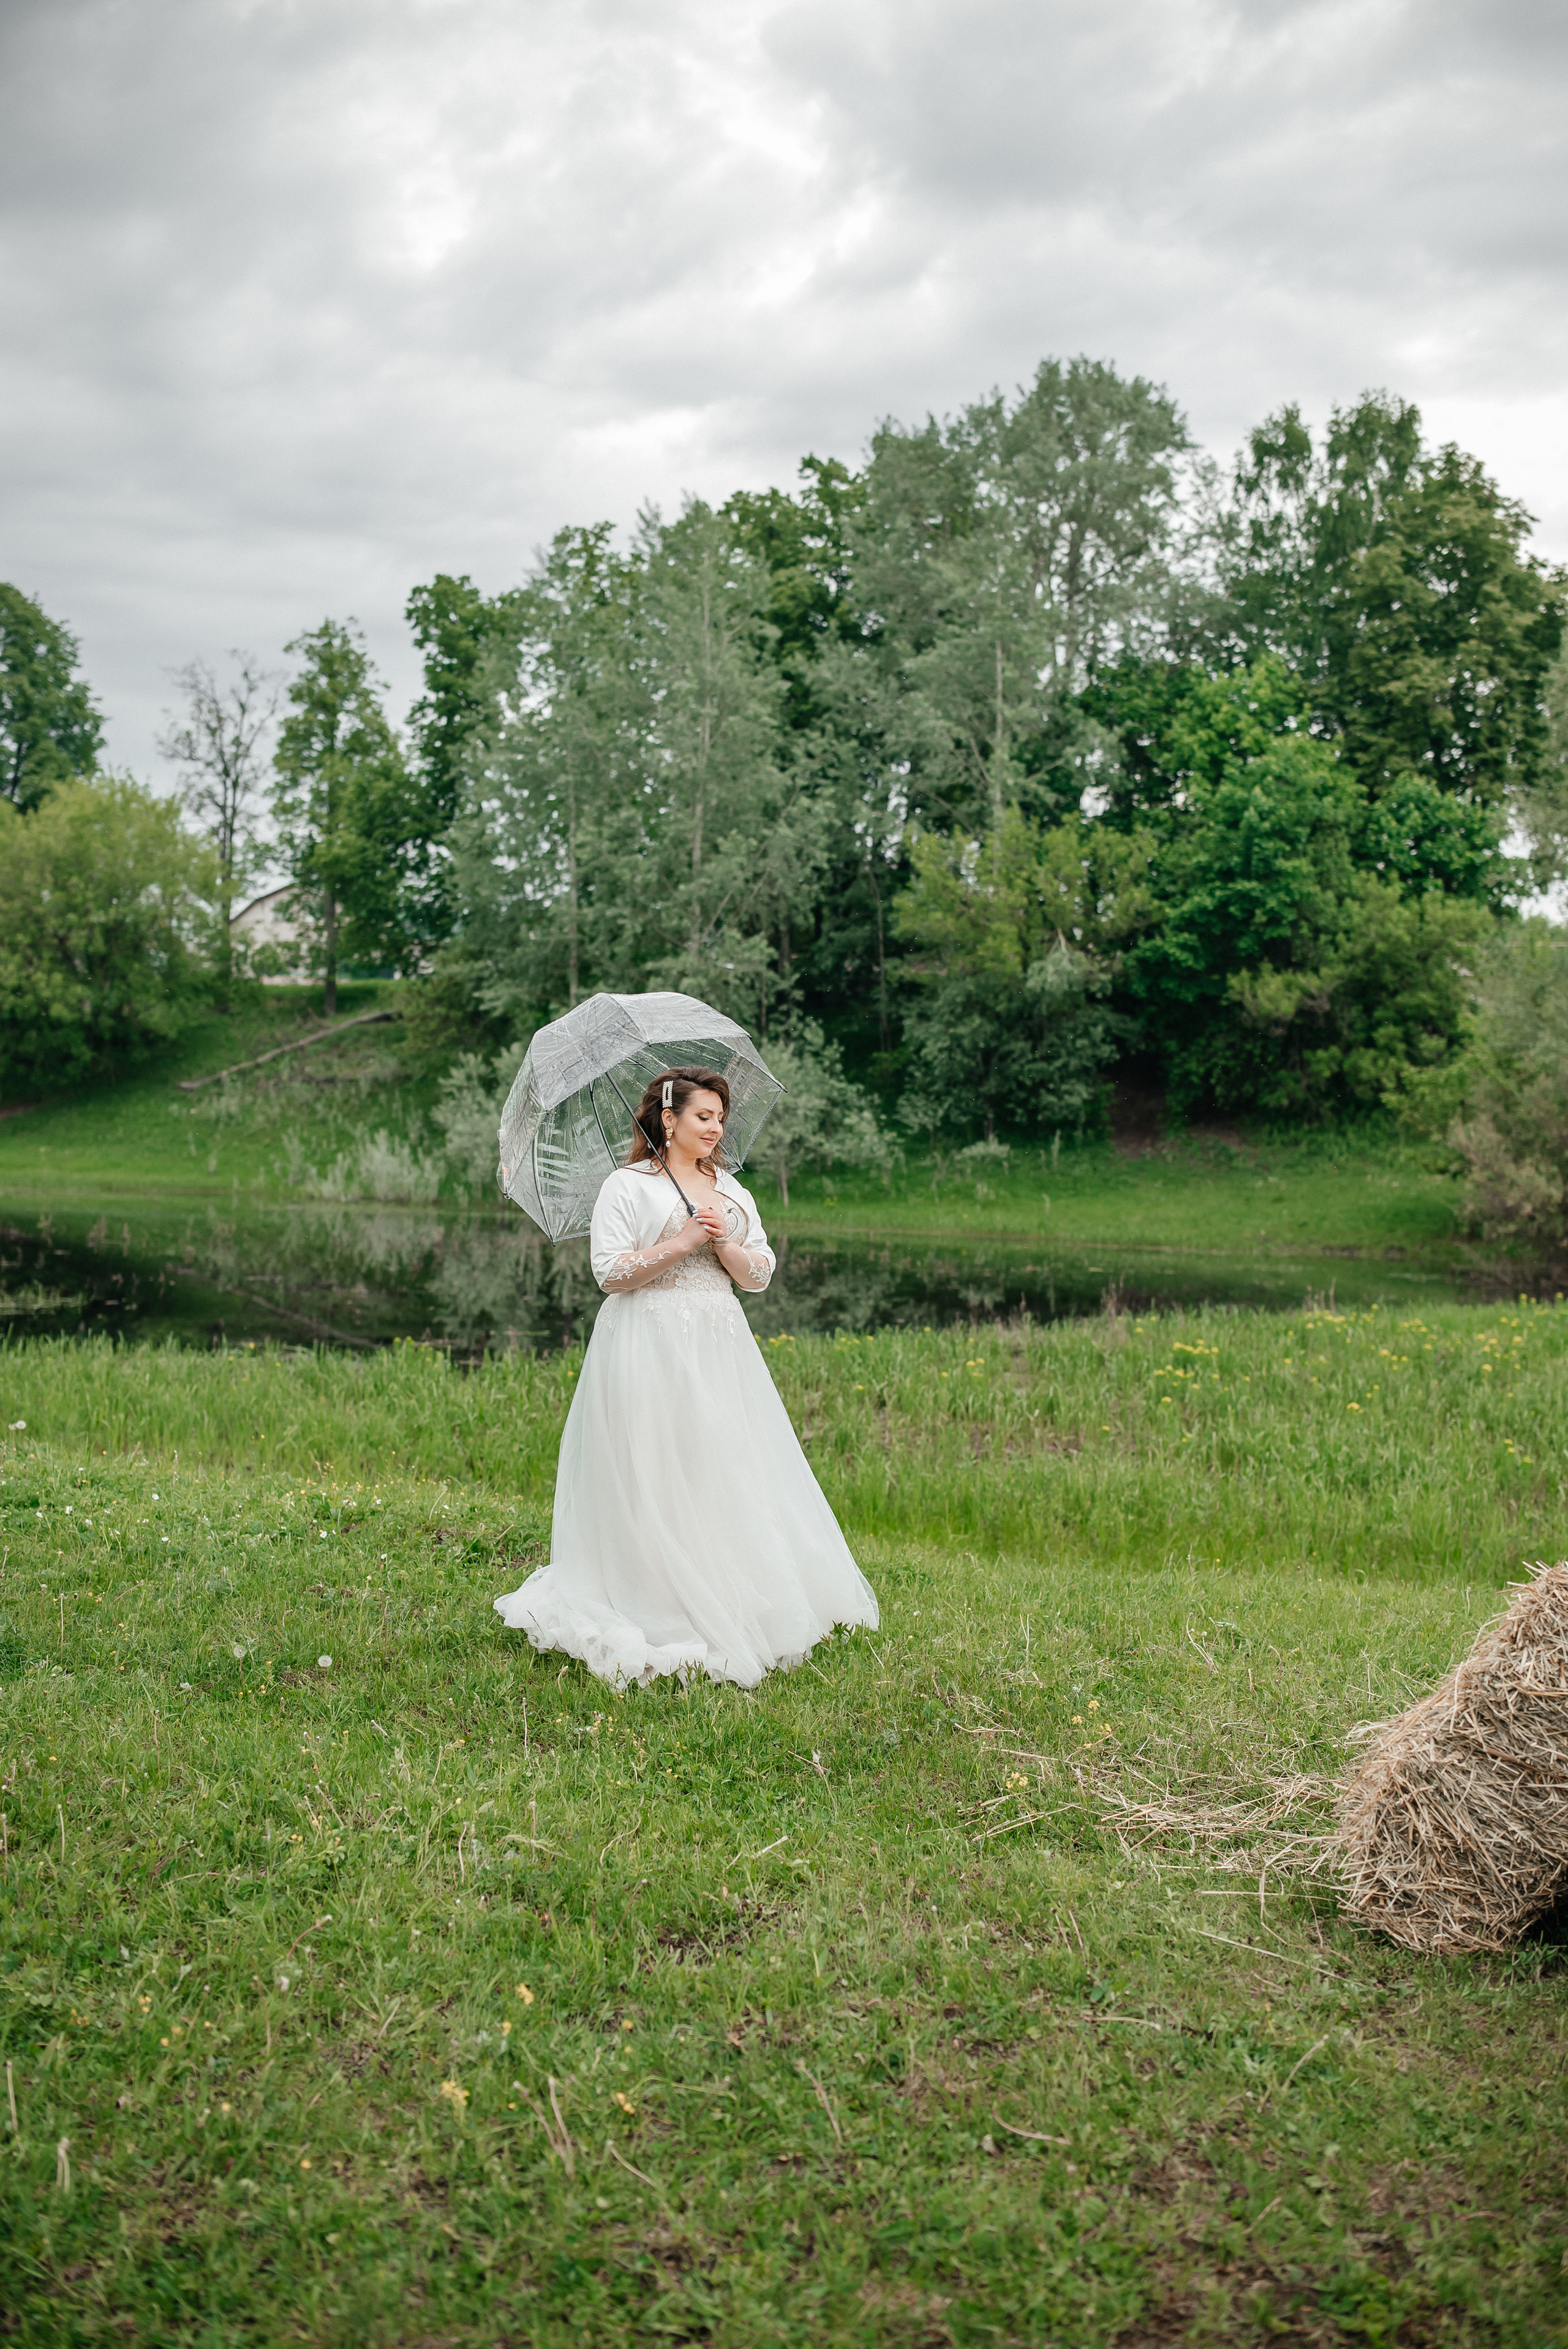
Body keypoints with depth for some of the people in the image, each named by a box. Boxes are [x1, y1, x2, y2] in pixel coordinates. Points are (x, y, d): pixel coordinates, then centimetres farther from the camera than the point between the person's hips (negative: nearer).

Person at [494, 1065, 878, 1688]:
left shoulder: (730, 1191, 15)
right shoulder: (628, 1186, -2)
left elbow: (760, 1275, 9)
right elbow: (610, 1272, -10)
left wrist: (724, 1243, -10)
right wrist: (681, 1243, -15)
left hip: (718, 1345, 6)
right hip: (648, 1348, -5)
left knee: (727, 1471, 4)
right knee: (653, 1483, -6)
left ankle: (730, 1611, 13)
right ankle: (654, 1613, 0)